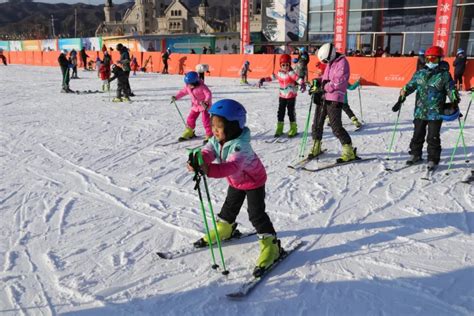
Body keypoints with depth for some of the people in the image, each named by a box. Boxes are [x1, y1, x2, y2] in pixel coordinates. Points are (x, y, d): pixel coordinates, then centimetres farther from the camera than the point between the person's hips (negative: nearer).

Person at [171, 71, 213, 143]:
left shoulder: (202, 86, -26)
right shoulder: (188, 87, -7)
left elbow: (209, 94, -28)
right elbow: (183, 91, 9)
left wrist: (206, 102, -43)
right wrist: (176, 97, -2)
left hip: (205, 106, -7)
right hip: (195, 105, 7)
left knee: (206, 120, -13)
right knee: (190, 119, 8)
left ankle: (209, 136, -4)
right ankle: (188, 133, 25)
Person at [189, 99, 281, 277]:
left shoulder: (240, 145, -40)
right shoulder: (217, 140, -15)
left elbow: (232, 166, -54)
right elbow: (208, 152, -31)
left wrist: (209, 170, -69)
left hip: (254, 181, -8)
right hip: (235, 181, 8)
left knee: (256, 213, -9)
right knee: (230, 206, 23)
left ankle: (270, 244, 3)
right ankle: (224, 228, 47)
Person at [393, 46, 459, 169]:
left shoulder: (444, 75, -3)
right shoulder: (420, 73, 7)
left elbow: (451, 91, -2)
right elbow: (409, 87, 11)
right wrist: (401, 100, 6)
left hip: (435, 113, -4)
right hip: (420, 111, 4)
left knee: (433, 137, -1)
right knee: (417, 135, 13)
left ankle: (433, 160, 10)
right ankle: (415, 155, 28)